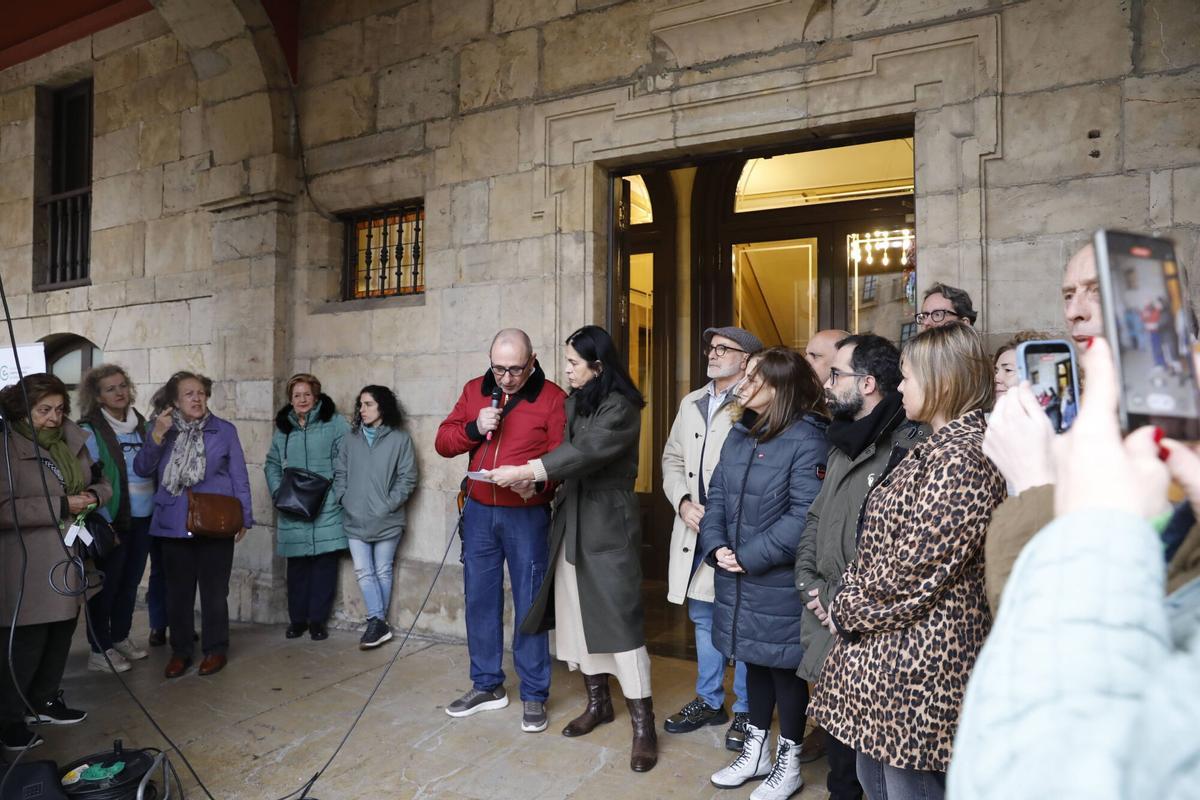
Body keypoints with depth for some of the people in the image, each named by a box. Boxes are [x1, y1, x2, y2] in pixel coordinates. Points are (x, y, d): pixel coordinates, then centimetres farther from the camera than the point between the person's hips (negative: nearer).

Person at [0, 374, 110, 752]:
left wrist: (93, 494, -4)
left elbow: (100, 482, 18)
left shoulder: (70, 440, 7)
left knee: (61, 633, 15)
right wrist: (61, 507, -20)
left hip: (68, 558, 7)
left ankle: (45, 701, 32)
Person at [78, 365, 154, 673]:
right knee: (107, 584, 3)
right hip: (113, 519, -6)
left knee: (131, 581, 15)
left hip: (143, 518, 6)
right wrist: (103, 523, -16)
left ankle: (120, 638, 30)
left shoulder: (141, 424, 9)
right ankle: (100, 650, 15)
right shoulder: (90, 430, -8)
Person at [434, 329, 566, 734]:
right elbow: (443, 442, 6)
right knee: (480, 599, 12)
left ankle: (534, 695, 18)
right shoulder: (474, 390, 7)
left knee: (529, 604, 3)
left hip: (528, 515, -4)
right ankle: (486, 685, 29)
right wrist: (473, 428, -12)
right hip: (479, 512, 4)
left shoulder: (552, 397, -7)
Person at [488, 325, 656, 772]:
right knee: (576, 614, 12)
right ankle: (598, 702, 28)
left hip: (608, 525, -7)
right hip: (571, 522, 8)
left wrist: (526, 471, -25)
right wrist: (531, 477, -6)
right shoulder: (573, 402, 10)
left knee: (618, 618, -6)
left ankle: (643, 724, 4)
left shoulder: (620, 407, -13)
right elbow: (565, 452, 11)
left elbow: (586, 452, -24)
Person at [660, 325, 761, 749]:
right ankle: (709, 700, 35)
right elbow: (672, 459, 16)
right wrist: (683, 502, 0)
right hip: (694, 531, 7)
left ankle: (745, 710, 25)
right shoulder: (691, 403, 13)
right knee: (703, 618, 18)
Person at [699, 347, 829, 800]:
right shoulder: (740, 434, 9)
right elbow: (718, 496, 7)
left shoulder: (807, 440, -15)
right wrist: (715, 547, -8)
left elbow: (804, 517, -22)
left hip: (780, 583, -7)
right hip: (739, 579, 7)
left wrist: (749, 557, -18)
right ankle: (756, 751, 38)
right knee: (753, 661, 20)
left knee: (784, 668, 9)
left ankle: (788, 762, 29)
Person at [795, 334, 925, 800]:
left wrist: (843, 599, -16)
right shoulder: (843, 444, 14)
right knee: (837, 740, 22)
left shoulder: (910, 448, -17)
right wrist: (809, 583, 4)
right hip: (827, 624, 8)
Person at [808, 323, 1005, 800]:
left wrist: (848, 612, -10)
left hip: (918, 659, -10)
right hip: (887, 653, 10)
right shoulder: (936, 449, 13)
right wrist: (847, 602, 4)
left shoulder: (962, 457, -19)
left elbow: (916, 571, -23)